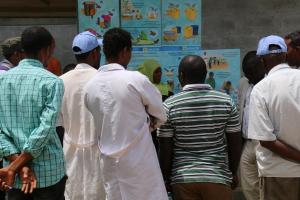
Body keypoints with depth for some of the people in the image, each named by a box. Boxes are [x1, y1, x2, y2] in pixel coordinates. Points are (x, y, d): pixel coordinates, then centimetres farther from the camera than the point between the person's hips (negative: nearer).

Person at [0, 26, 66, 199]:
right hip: (49, 172, -3)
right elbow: (46, 129, -19)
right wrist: (15, 167, -13)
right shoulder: (52, 82, -11)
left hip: (14, 174, 4)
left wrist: (18, 163, -8)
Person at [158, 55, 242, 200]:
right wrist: (233, 173, 14)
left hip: (182, 179, 0)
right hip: (218, 177, 1)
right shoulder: (226, 101, -5)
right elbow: (235, 143, 0)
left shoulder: (169, 105, -8)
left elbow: (165, 149, -5)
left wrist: (166, 178, 8)